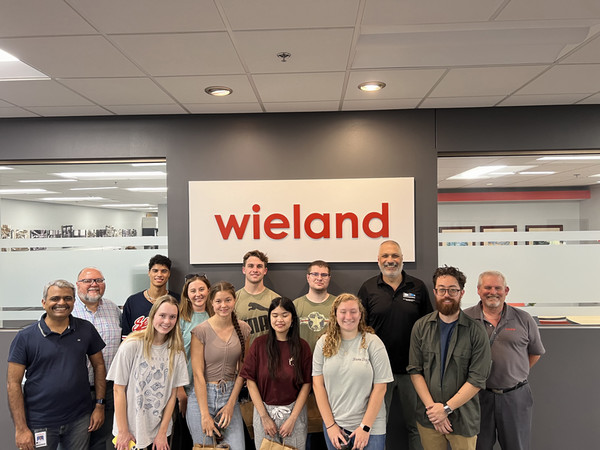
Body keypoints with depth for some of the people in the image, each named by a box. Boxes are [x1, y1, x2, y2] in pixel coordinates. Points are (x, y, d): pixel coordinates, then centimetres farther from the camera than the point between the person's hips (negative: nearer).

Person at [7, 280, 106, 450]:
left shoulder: (86, 329, 0)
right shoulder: (25, 337, -6)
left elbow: (99, 366, 7)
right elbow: (13, 383, -6)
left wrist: (99, 405, 2)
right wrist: (21, 428, -9)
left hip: (80, 420, 2)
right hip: (40, 423, -2)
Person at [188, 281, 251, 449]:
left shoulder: (243, 329, 2)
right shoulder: (200, 331, -9)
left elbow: (242, 371, 5)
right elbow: (198, 374, -10)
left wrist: (231, 404, -4)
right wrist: (205, 415, -12)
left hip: (230, 395, 3)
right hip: (202, 395, -3)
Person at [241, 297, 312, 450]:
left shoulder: (302, 346, -5)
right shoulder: (259, 344, -6)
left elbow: (306, 384, -4)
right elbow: (251, 381, -5)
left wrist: (293, 418, -9)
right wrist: (264, 416, -8)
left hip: (294, 410, 0)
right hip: (265, 410, 0)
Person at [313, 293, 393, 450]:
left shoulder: (373, 343, -8)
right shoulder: (323, 343, -1)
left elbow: (380, 387, -8)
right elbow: (318, 384, -1)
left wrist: (365, 427, -10)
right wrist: (330, 424, -5)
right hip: (333, 424, 2)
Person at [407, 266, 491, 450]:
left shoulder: (476, 331, -8)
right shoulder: (421, 327, 0)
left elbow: (477, 379, -10)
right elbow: (415, 371, -2)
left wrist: (447, 408, -14)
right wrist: (432, 407, -12)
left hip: (463, 419, -2)